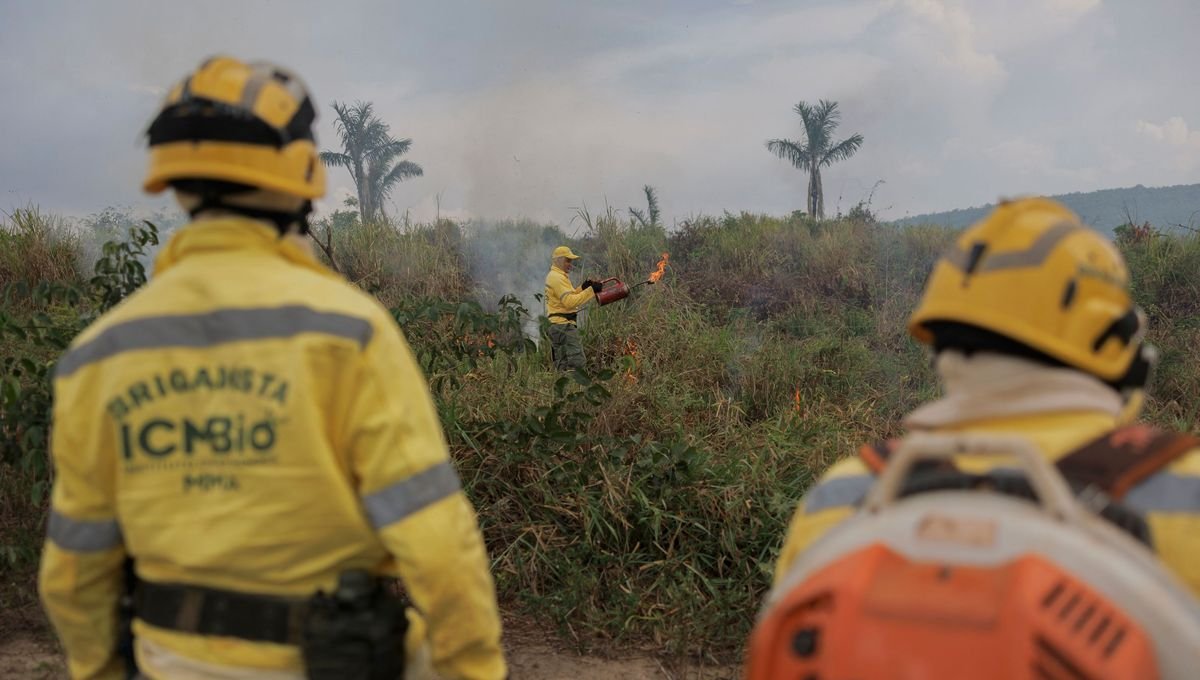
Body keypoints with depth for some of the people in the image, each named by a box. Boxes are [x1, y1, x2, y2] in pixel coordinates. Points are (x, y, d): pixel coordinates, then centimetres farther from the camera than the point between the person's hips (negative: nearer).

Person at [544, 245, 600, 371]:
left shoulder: (553, 276, 21)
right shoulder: (558, 278, -12)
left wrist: (582, 288, 10)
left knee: (562, 364, 10)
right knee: (577, 362, -16)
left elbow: (567, 297, 23)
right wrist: (590, 291, -20)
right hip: (563, 324, -11)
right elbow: (569, 302, -21)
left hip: (556, 325, 11)